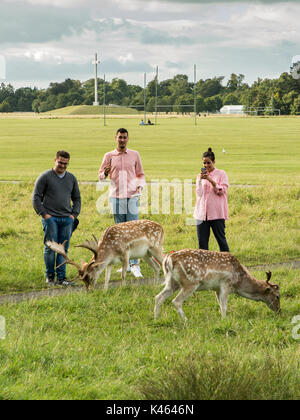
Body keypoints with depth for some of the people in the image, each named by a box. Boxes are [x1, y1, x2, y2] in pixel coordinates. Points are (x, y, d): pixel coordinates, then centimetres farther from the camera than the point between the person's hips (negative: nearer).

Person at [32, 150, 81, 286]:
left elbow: (77, 198, 21)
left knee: (63, 249, 3)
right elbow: (36, 197, -1)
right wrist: (44, 214, -8)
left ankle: (61, 278, 6)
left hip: (67, 219, 4)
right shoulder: (45, 177, -1)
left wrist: (74, 214, 7)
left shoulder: (71, 178, 13)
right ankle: (50, 276, 9)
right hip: (50, 218, -4)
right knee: (50, 248, -3)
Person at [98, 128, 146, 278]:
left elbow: (140, 174, 17)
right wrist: (105, 173, -14)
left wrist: (140, 186, -3)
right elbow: (100, 176, 9)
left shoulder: (134, 155, 10)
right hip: (116, 197, 1)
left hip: (132, 196, -1)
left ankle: (134, 265, -12)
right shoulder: (109, 156, 8)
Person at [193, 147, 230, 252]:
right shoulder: (200, 175, 13)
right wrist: (200, 180, -9)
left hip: (216, 213, -4)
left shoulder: (221, 174, 3)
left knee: (221, 238, 0)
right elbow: (199, 193, 5)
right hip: (202, 212, 4)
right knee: (202, 241, 3)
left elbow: (222, 191, -7)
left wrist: (210, 180, -17)